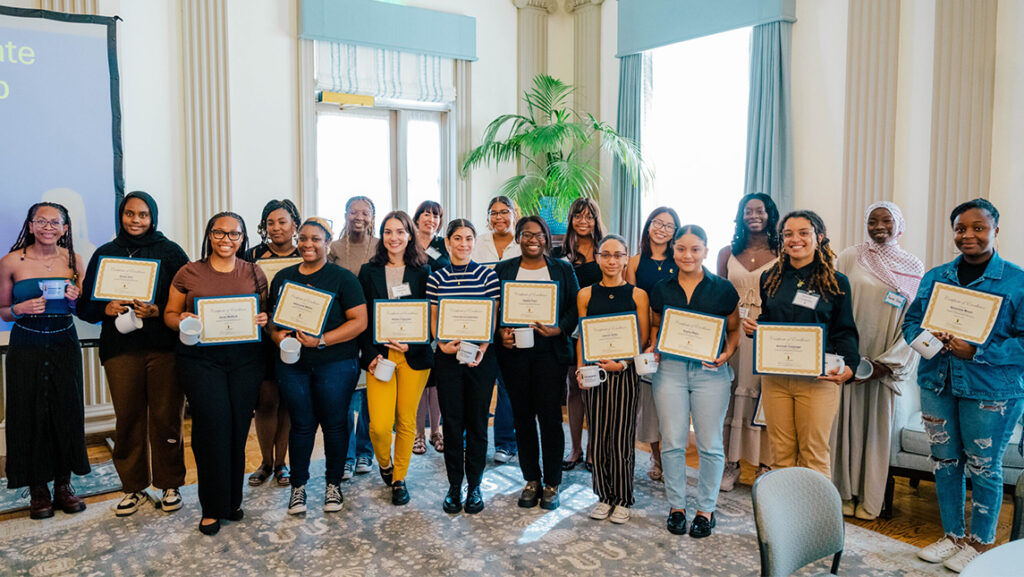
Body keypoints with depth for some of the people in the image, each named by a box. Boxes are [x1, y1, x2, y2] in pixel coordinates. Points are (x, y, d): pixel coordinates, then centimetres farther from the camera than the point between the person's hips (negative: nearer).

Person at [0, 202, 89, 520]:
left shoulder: (72, 260, 3)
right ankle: (38, 490, 16)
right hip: (26, 347, -2)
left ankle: (63, 484, 18)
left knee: (67, 412, 3)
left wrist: (76, 298, -10)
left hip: (64, 343, 2)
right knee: (31, 414, 2)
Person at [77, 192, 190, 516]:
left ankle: (170, 485, 16)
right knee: (128, 419, 5)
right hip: (120, 348, 2)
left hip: (164, 347, -2)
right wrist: (106, 309, -8)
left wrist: (158, 311, -16)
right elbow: (85, 306, 12)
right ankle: (134, 487, 20)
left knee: (166, 417, 1)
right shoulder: (105, 254, 12)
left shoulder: (170, 252, 5)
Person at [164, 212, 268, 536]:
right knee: (214, 426, -9)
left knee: (238, 429, 2)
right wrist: (181, 321, -12)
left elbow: (264, 314, 16)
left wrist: (263, 321, -6)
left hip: (244, 359, 2)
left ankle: (232, 500, 20)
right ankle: (212, 508, 6)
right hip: (200, 359, -1)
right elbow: (169, 314, 10)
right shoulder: (189, 273, 6)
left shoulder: (254, 274, 10)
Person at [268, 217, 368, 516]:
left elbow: (359, 321, -9)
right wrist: (276, 334, -4)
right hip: (292, 364, 3)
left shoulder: (342, 278, -3)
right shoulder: (283, 277, 11)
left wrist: (322, 340, -18)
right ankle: (298, 485, 23)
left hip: (336, 363, -3)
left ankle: (333, 484, 22)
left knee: (334, 423, 5)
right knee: (301, 424, 8)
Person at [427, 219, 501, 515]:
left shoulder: (487, 275, 1)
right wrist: (442, 344, -12)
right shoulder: (437, 278, 5)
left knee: (477, 422, 5)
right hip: (447, 357, 1)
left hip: (481, 357, -1)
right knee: (452, 422, 5)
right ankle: (454, 486, 18)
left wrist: (481, 349, -14)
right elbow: (433, 319, 6)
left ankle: (474, 486, 19)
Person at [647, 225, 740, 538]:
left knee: (709, 444, 4)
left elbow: (735, 328, 8)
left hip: (710, 371, -1)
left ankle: (706, 509, 21)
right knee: (672, 442, 5)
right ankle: (676, 506, 22)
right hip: (670, 369, 2)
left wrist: (727, 353, -9)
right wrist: (652, 347, 0)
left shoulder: (723, 289, 1)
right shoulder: (661, 289, 7)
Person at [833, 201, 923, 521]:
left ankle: (870, 498, 18)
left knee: (877, 424, 7)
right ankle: (845, 492, 17)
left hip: (888, 362, 1)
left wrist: (888, 362, -9)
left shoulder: (914, 268, 3)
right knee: (847, 420, 5)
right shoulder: (849, 258, 1)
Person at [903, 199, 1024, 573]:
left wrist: (976, 352, -21)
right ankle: (953, 535, 30)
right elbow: (912, 321, 9)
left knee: (984, 467, 7)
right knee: (944, 462, 13)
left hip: (992, 391, -4)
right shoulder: (935, 278, 7)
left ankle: (981, 542, 26)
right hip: (937, 384, 4)